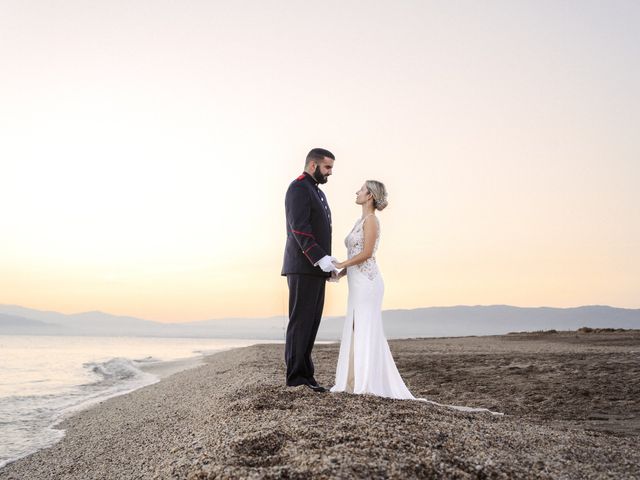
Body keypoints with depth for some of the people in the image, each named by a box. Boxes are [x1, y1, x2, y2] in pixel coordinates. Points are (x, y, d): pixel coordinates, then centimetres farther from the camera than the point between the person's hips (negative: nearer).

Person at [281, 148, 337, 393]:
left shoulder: (318, 193, 23)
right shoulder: (298, 188, -8)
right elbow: (299, 228, -19)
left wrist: (327, 263, 13)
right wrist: (320, 258, -24)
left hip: (315, 268, 9)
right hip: (303, 267, -9)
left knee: (311, 322, 7)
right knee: (301, 321, -6)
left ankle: (304, 373, 11)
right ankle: (296, 375, -2)